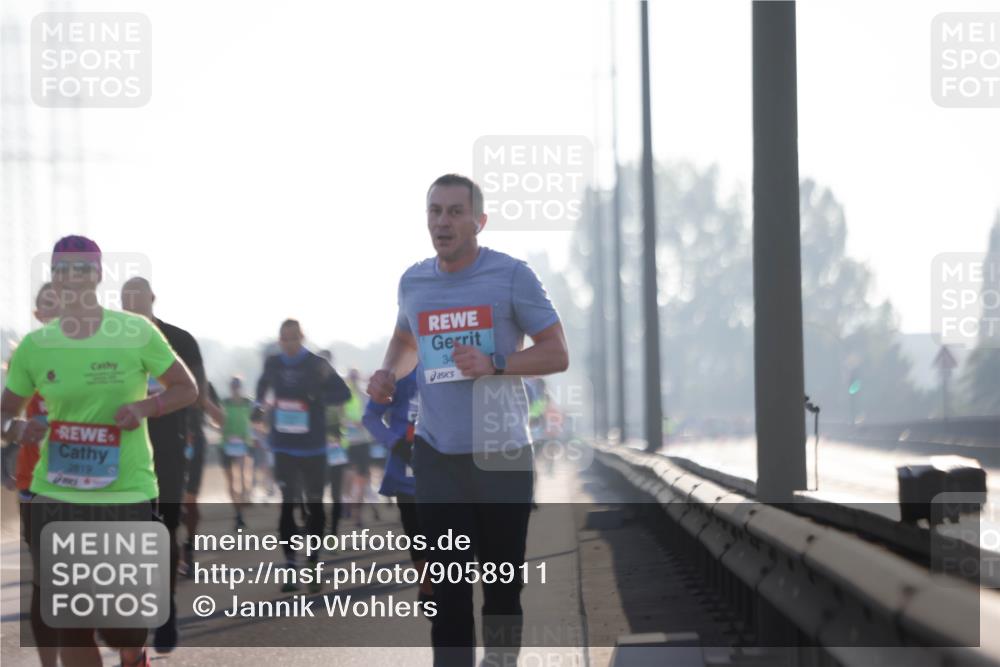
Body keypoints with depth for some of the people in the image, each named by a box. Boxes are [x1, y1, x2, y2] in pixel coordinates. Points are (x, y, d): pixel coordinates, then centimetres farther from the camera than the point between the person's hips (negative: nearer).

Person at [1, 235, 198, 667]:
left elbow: (187, 389, 5)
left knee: (122, 625, -1)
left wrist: (145, 407, -15)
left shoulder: (135, 332, -3)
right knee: (70, 627, 1)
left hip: (127, 493, -2)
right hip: (56, 497, 2)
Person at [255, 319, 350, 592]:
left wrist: (319, 394, -32)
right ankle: (290, 568, -6)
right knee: (288, 505, -5)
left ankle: (313, 567, 17)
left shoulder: (317, 364, -9)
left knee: (314, 505, 7)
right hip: (284, 447, 2)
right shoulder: (272, 363, 2)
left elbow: (344, 393, -16)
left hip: (313, 448, -2)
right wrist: (259, 404, 17)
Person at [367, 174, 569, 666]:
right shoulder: (413, 281, 6)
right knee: (448, 585, -2)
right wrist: (388, 372, 5)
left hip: (502, 452, -2)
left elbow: (557, 354, -6)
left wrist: (494, 364, -21)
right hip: (437, 453, 2)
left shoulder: (511, 275, -7)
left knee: (503, 579, 10)